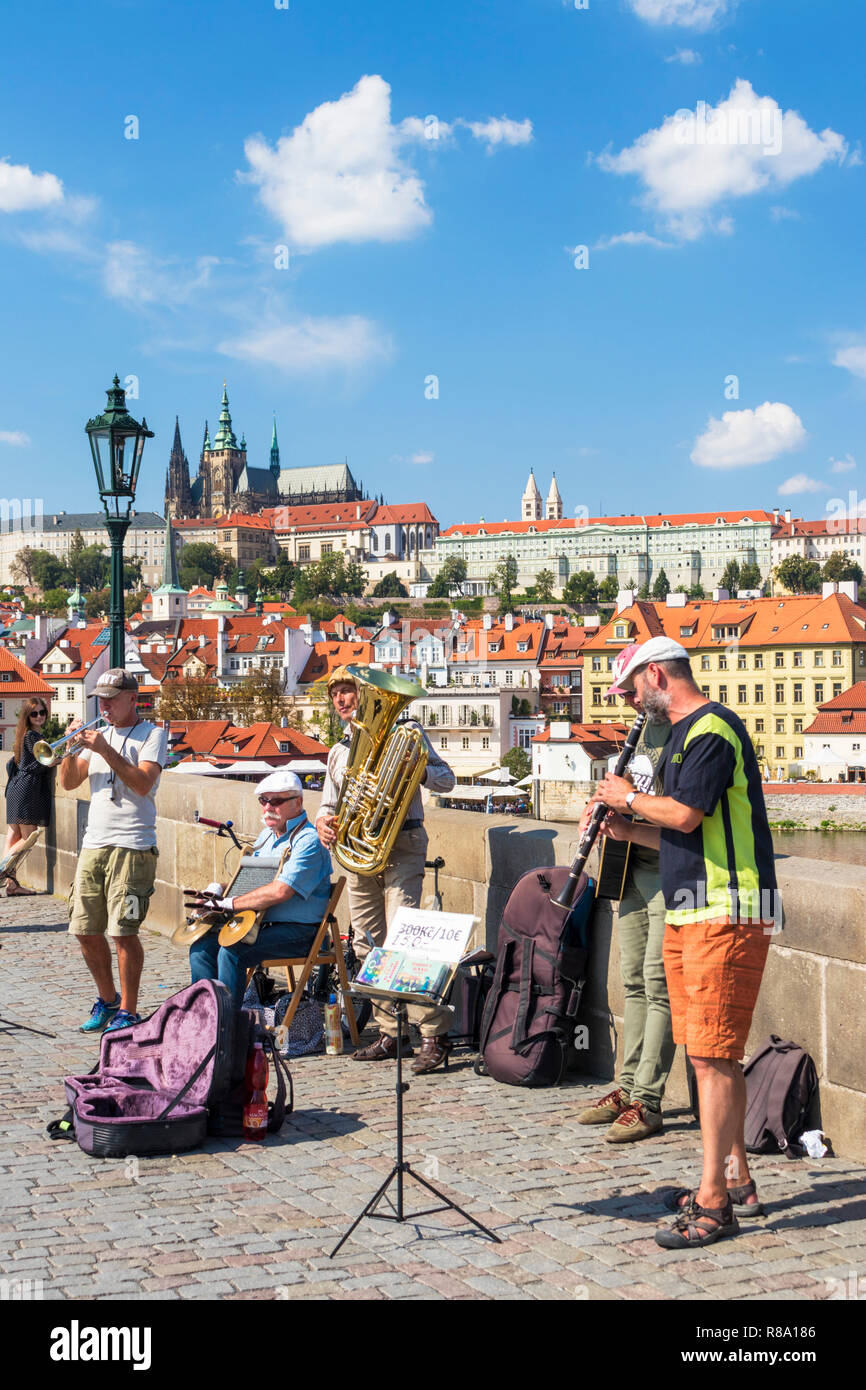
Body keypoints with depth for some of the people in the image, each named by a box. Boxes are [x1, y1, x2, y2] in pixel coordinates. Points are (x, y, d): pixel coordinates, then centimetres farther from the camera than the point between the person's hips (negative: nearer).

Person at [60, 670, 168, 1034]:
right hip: (92, 846, 6)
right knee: (86, 931, 7)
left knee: (123, 931, -8)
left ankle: (128, 1011, 3)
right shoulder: (97, 734, 18)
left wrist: (105, 750, -17)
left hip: (132, 847, -6)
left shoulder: (152, 734, 0)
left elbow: (143, 783, -14)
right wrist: (71, 748, -3)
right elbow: (68, 783, 13)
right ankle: (107, 999, 26)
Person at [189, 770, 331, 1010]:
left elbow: (280, 891, -26)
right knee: (201, 948, -6)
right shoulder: (267, 835, 17)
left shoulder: (308, 840, -15)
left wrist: (228, 904, -21)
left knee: (231, 952, -27)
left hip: (298, 930, -9)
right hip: (260, 924, 9)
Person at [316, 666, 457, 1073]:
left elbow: (446, 779, 1)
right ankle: (391, 1034, 14)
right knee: (367, 946, 5)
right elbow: (329, 802, 23)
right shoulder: (339, 751, 20)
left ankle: (435, 1034, -14)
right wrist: (324, 820, -1)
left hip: (401, 848, -6)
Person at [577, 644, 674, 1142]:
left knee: (659, 985, -7)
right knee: (635, 982, 13)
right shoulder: (646, 727, 14)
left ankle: (647, 1103, -3)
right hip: (636, 868, 9)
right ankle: (628, 1087, 21)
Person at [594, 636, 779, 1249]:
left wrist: (629, 797, -6)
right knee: (715, 1053, 14)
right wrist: (628, 830, 16)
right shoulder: (688, 733, 19)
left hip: (725, 915, -11)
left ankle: (713, 1203, -6)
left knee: (712, 1054, -9)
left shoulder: (712, 727, -13)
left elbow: (686, 815, -22)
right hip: (691, 914, 11)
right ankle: (736, 1182, 24)